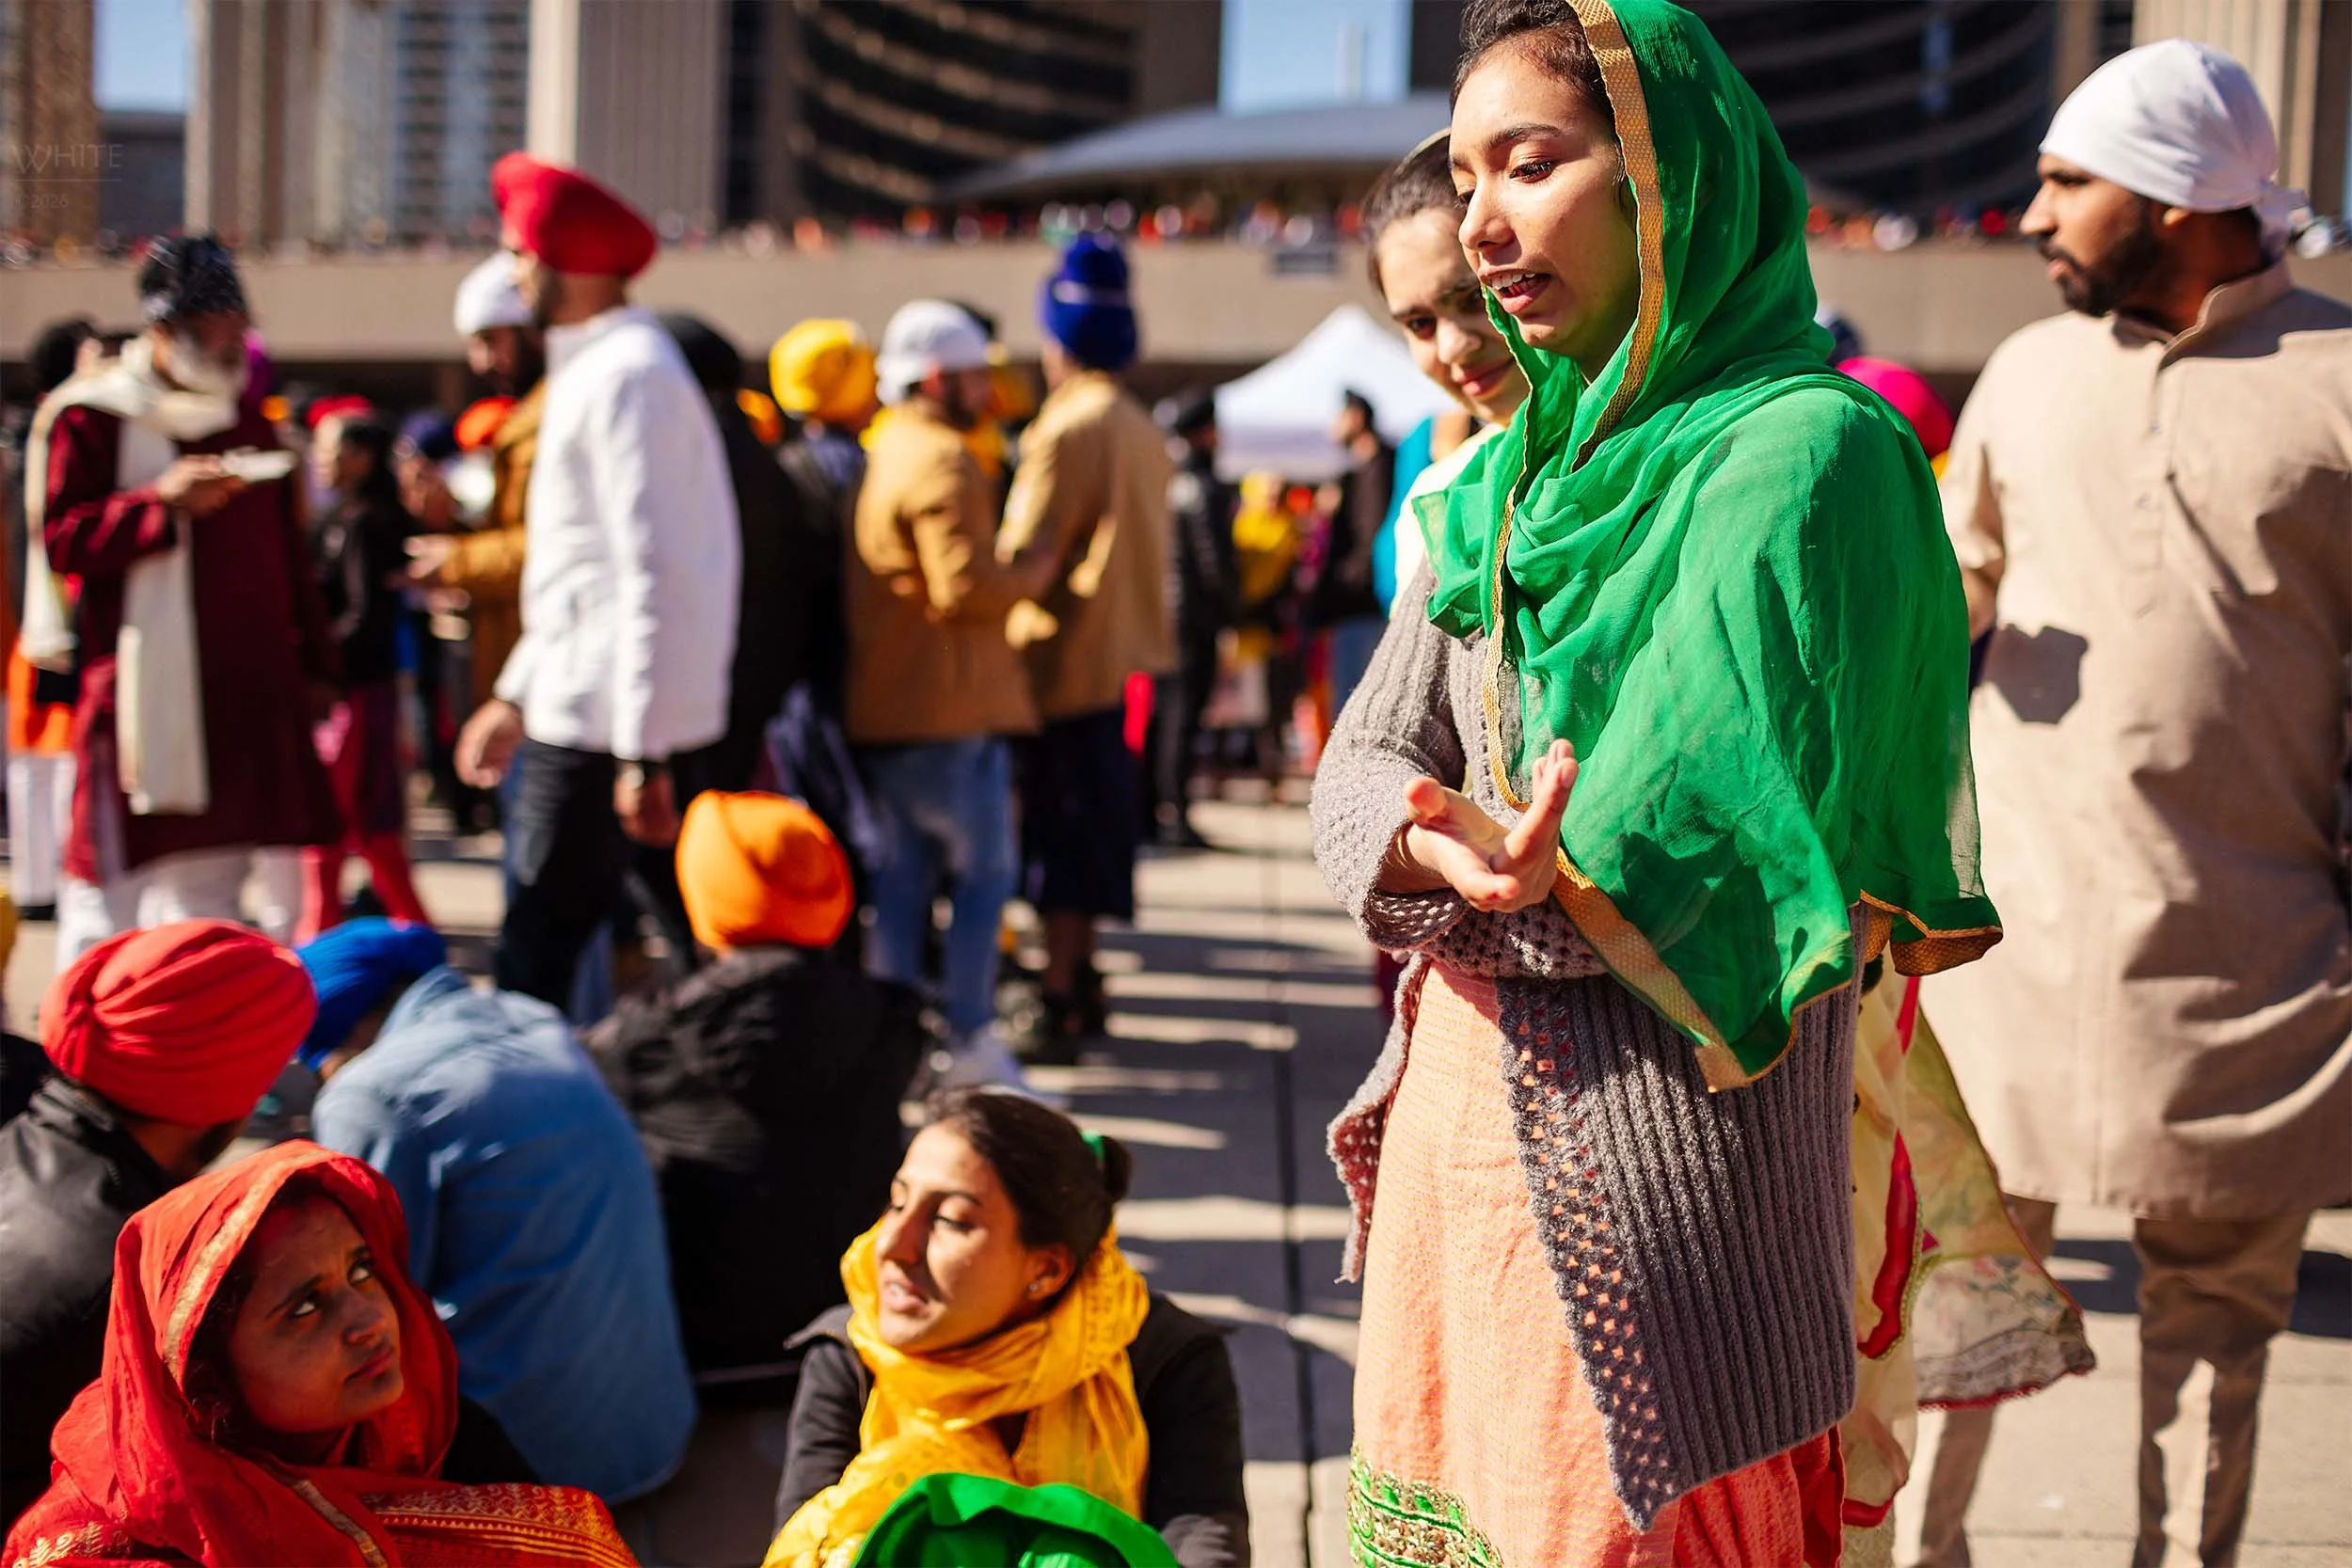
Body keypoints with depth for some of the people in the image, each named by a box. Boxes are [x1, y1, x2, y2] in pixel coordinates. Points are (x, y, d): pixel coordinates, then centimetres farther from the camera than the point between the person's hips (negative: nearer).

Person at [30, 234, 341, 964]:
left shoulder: (250, 423, 18)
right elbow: (60, 540, -10)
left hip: (246, 697, 6)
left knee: (209, 881, 8)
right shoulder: (87, 417, -2)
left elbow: (286, 555, 21)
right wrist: (164, 502, -21)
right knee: (111, 879, -4)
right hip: (141, 695, -6)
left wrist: (314, 661, 18)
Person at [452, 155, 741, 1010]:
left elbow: (651, 575, -21)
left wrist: (641, 755, -23)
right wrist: (517, 694, 24)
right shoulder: (594, 368, 18)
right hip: (579, 715, 10)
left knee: (537, 952, -5)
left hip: (606, 728, -10)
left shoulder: (627, 376, -14)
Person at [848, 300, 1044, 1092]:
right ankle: (970, 1041, -1)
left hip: (880, 707, 9)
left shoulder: (881, 454, 17)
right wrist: (1032, 572, -7)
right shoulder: (941, 460, -14)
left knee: (901, 876, 12)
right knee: (983, 871, -2)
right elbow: (963, 585, -22)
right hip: (948, 707, -9)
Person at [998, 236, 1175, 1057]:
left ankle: (1058, 1002, -2)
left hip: (1067, 658, -8)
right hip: (1122, 651, 9)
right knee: (1092, 825, 16)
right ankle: (1081, 981, 25)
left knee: (1061, 831, -4)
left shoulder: (1068, 426, -16)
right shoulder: (1141, 428, 11)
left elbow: (1027, 553, -20)